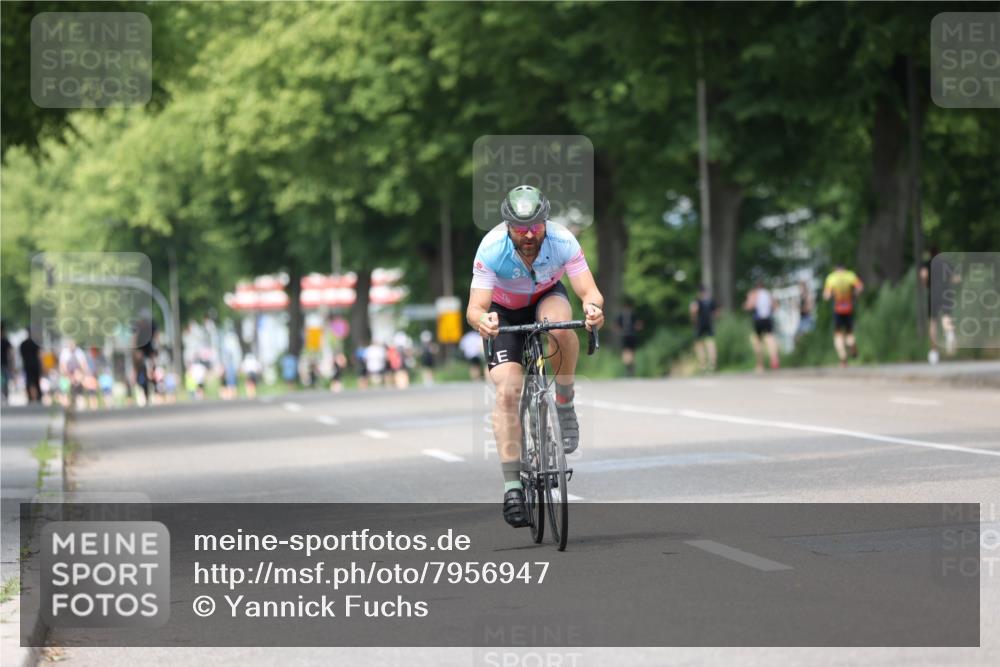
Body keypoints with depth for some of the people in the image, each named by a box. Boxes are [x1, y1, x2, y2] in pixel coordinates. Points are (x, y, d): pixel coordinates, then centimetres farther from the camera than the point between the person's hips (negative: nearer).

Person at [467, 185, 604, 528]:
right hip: (504, 311, -1)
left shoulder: (562, 241, -29)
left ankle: (565, 404, -14)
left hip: (547, 297, 1)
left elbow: (589, 289, -33)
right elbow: (474, 308, -36)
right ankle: (512, 487, -14)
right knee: (507, 391, -18)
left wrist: (593, 306, -57)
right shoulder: (491, 249, -32)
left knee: (560, 325, -37)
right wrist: (481, 320, -60)